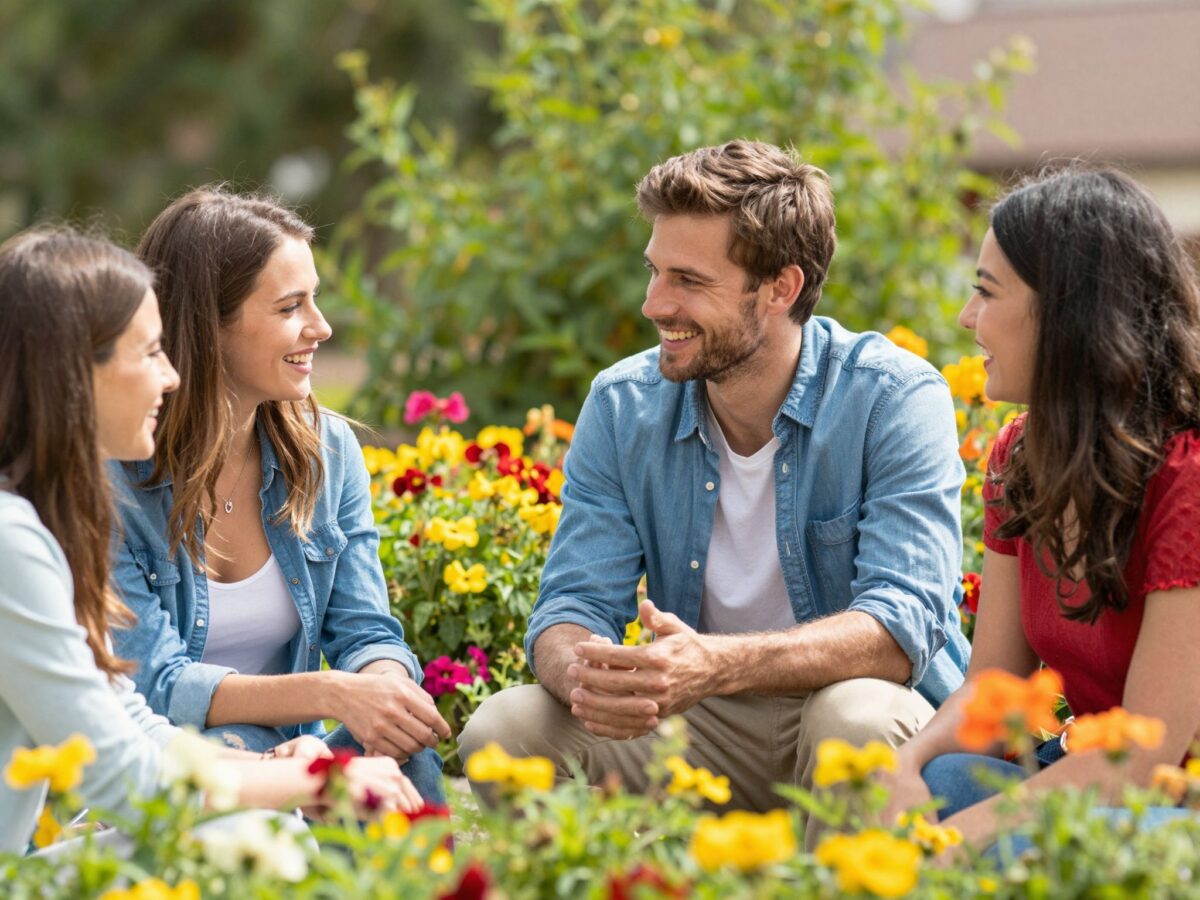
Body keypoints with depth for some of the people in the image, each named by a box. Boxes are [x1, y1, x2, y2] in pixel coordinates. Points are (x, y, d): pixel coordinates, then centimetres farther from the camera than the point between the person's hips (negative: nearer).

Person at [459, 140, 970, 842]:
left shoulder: (896, 398, -15)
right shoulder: (621, 406, -1)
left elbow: (903, 626, -25)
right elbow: (573, 606, -4)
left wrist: (716, 665, -42)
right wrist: (584, 675, -31)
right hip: (699, 731, 3)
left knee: (855, 716, -37)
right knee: (503, 729, -20)